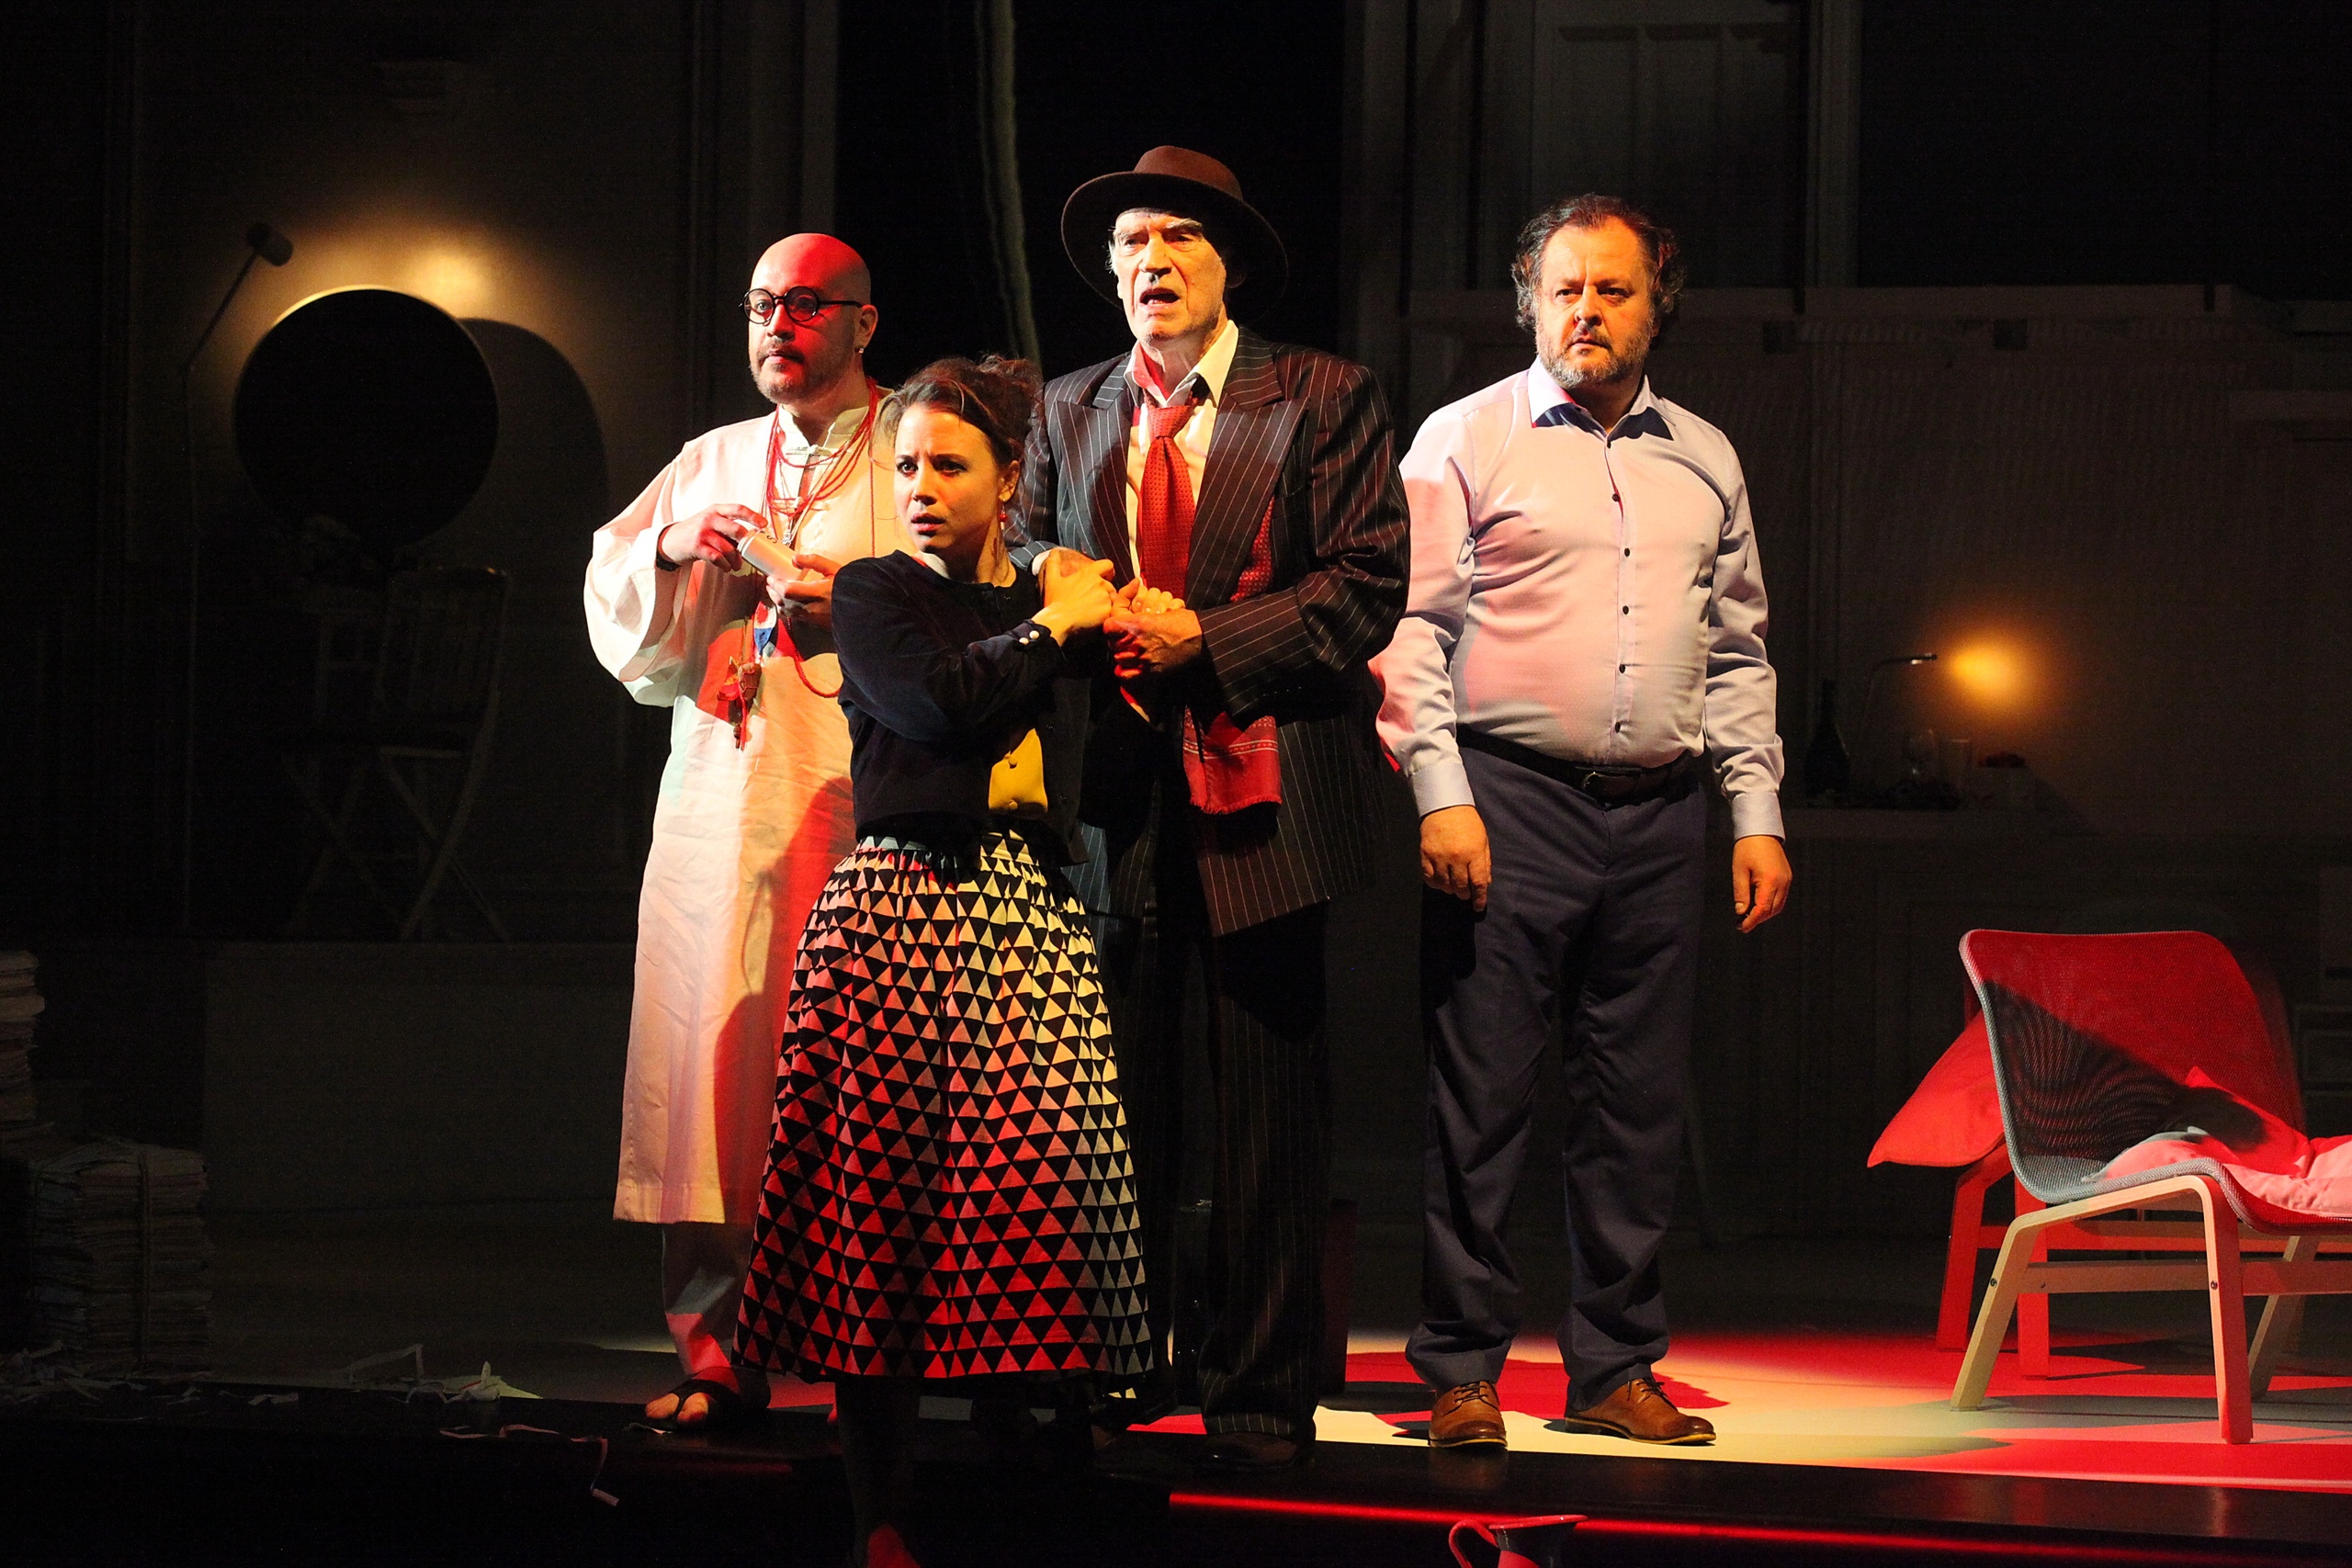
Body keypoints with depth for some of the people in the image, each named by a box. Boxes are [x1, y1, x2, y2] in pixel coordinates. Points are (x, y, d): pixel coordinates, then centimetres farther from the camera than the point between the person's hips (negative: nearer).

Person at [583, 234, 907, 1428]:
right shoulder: (709, 465, 22)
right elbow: (618, 629, 20)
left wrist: (836, 590, -13)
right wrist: (670, 551, 3)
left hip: (861, 804, -4)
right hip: (719, 811, 4)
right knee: (715, 1070, -3)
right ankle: (719, 1357, 1)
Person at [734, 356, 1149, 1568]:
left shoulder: (1059, 602, 19)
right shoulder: (875, 594, 10)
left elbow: (1099, 784, 16)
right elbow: (932, 699, -10)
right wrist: (1052, 630, 2)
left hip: (1032, 923, 3)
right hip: (899, 910, -3)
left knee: (1031, 1181, -11)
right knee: (881, 1199, -7)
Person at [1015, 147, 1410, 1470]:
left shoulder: (1323, 400, 3)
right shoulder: (1069, 414, 16)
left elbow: (1369, 581, -4)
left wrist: (1204, 640, -12)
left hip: (1261, 783, -3)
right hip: (1117, 789, 3)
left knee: (1271, 1108, -1)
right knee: (1115, 1099, 4)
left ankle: (1262, 1395, 4)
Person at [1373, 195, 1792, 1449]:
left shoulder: (1703, 461, 16)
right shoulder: (1464, 441, 2)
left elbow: (1737, 654, 20)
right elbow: (1411, 627, -3)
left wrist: (1758, 815, 12)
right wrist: (1440, 793, -12)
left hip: (1659, 815, 4)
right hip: (1509, 798, -4)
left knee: (1638, 1108, 6)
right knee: (1480, 1097, -5)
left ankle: (1614, 1370, 14)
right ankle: (1462, 1371, 1)